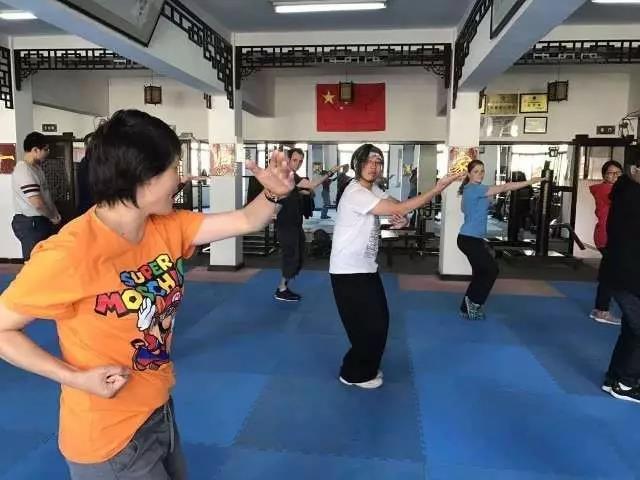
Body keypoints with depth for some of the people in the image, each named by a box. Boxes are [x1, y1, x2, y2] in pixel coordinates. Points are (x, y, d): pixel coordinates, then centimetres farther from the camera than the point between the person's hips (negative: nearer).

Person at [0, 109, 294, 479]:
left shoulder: (167, 227, -6)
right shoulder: (69, 254, -27)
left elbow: (245, 221, -5)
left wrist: (274, 193, -24)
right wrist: (76, 378, -23)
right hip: (110, 437, -7)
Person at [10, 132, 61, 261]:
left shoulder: (36, 167, 11)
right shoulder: (24, 170, -21)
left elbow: (45, 194, 20)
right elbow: (37, 203, -27)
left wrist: (55, 213, 9)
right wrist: (51, 217, -11)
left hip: (39, 221, 10)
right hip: (30, 223, -10)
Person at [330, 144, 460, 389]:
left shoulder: (373, 189, 9)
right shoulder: (355, 193, -22)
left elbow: (396, 206, 10)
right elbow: (399, 209, -26)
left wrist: (402, 219, -17)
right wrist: (438, 188, -24)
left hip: (367, 268, 9)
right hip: (348, 272, -9)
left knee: (379, 321, 16)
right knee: (370, 325, -1)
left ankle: (365, 368, 34)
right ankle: (355, 373, 20)